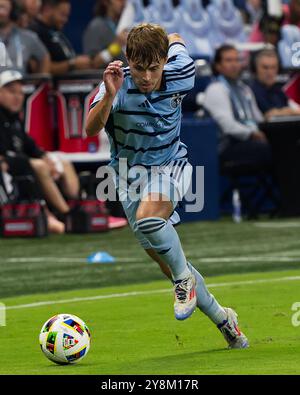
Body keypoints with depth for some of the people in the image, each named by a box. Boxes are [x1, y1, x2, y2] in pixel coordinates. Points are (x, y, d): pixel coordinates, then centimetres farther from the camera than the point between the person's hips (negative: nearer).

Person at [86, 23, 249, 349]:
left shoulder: (180, 76, -16)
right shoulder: (117, 84, -20)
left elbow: (176, 39, 5)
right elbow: (90, 130, -30)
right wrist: (109, 96, -44)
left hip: (169, 165, -2)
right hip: (130, 173, 2)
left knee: (147, 216, -36)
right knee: (165, 261, 5)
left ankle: (184, 277, -14)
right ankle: (222, 318, 22)